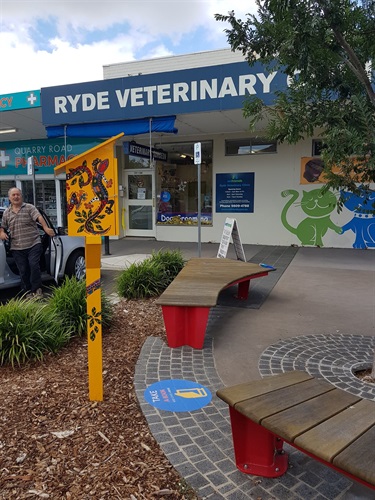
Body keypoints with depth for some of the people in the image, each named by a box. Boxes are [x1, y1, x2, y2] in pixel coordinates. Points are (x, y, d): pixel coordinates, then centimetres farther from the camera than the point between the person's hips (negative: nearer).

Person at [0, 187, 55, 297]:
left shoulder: (29, 207, 1)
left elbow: (39, 217, -16)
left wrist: (46, 228, -35)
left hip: (34, 244, -3)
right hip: (17, 248, 4)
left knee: (34, 265, -14)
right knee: (23, 271, 5)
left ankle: (37, 289, 1)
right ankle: (28, 292, 16)